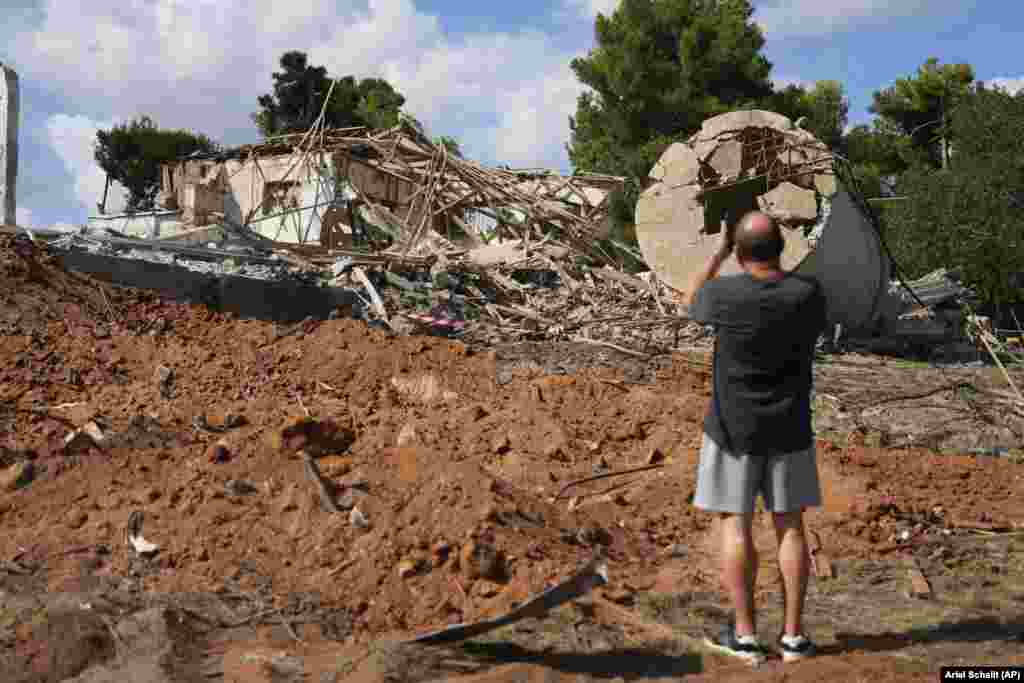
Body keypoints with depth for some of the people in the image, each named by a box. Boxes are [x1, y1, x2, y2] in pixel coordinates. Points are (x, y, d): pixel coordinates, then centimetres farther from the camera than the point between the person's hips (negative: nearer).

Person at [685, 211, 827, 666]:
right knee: (790, 526, 8)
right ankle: (793, 635, 10)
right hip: (789, 427, 3)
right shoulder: (808, 293, -10)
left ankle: (745, 635, 6)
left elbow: (692, 302, 7)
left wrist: (720, 251, 12)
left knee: (734, 524, 5)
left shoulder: (725, 294, -17)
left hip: (734, 426, -2)